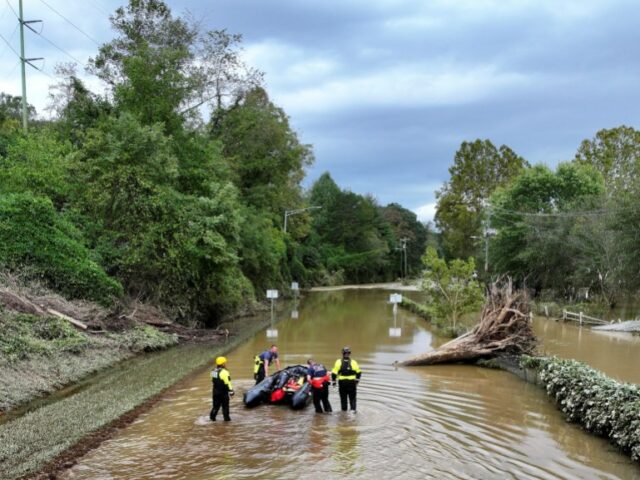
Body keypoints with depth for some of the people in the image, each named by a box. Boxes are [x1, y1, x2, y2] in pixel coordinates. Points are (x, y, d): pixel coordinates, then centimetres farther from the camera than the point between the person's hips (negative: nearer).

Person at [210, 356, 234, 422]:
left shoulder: (214, 371, 7)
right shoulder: (224, 372, -19)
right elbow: (228, 383, -20)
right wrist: (231, 391, -16)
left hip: (215, 391, 7)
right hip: (223, 392, -7)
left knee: (216, 404, 16)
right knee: (225, 405, 5)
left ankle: (212, 416, 13)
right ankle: (226, 417, 9)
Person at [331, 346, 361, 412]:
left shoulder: (339, 362, -6)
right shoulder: (353, 362, -5)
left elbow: (334, 373, -6)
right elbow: (358, 372, 2)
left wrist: (333, 381, 4)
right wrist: (357, 380, 17)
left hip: (342, 382, 0)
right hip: (352, 382, 0)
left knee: (343, 397, 13)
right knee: (352, 397, 12)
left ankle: (344, 410, 18)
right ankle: (353, 409, 3)